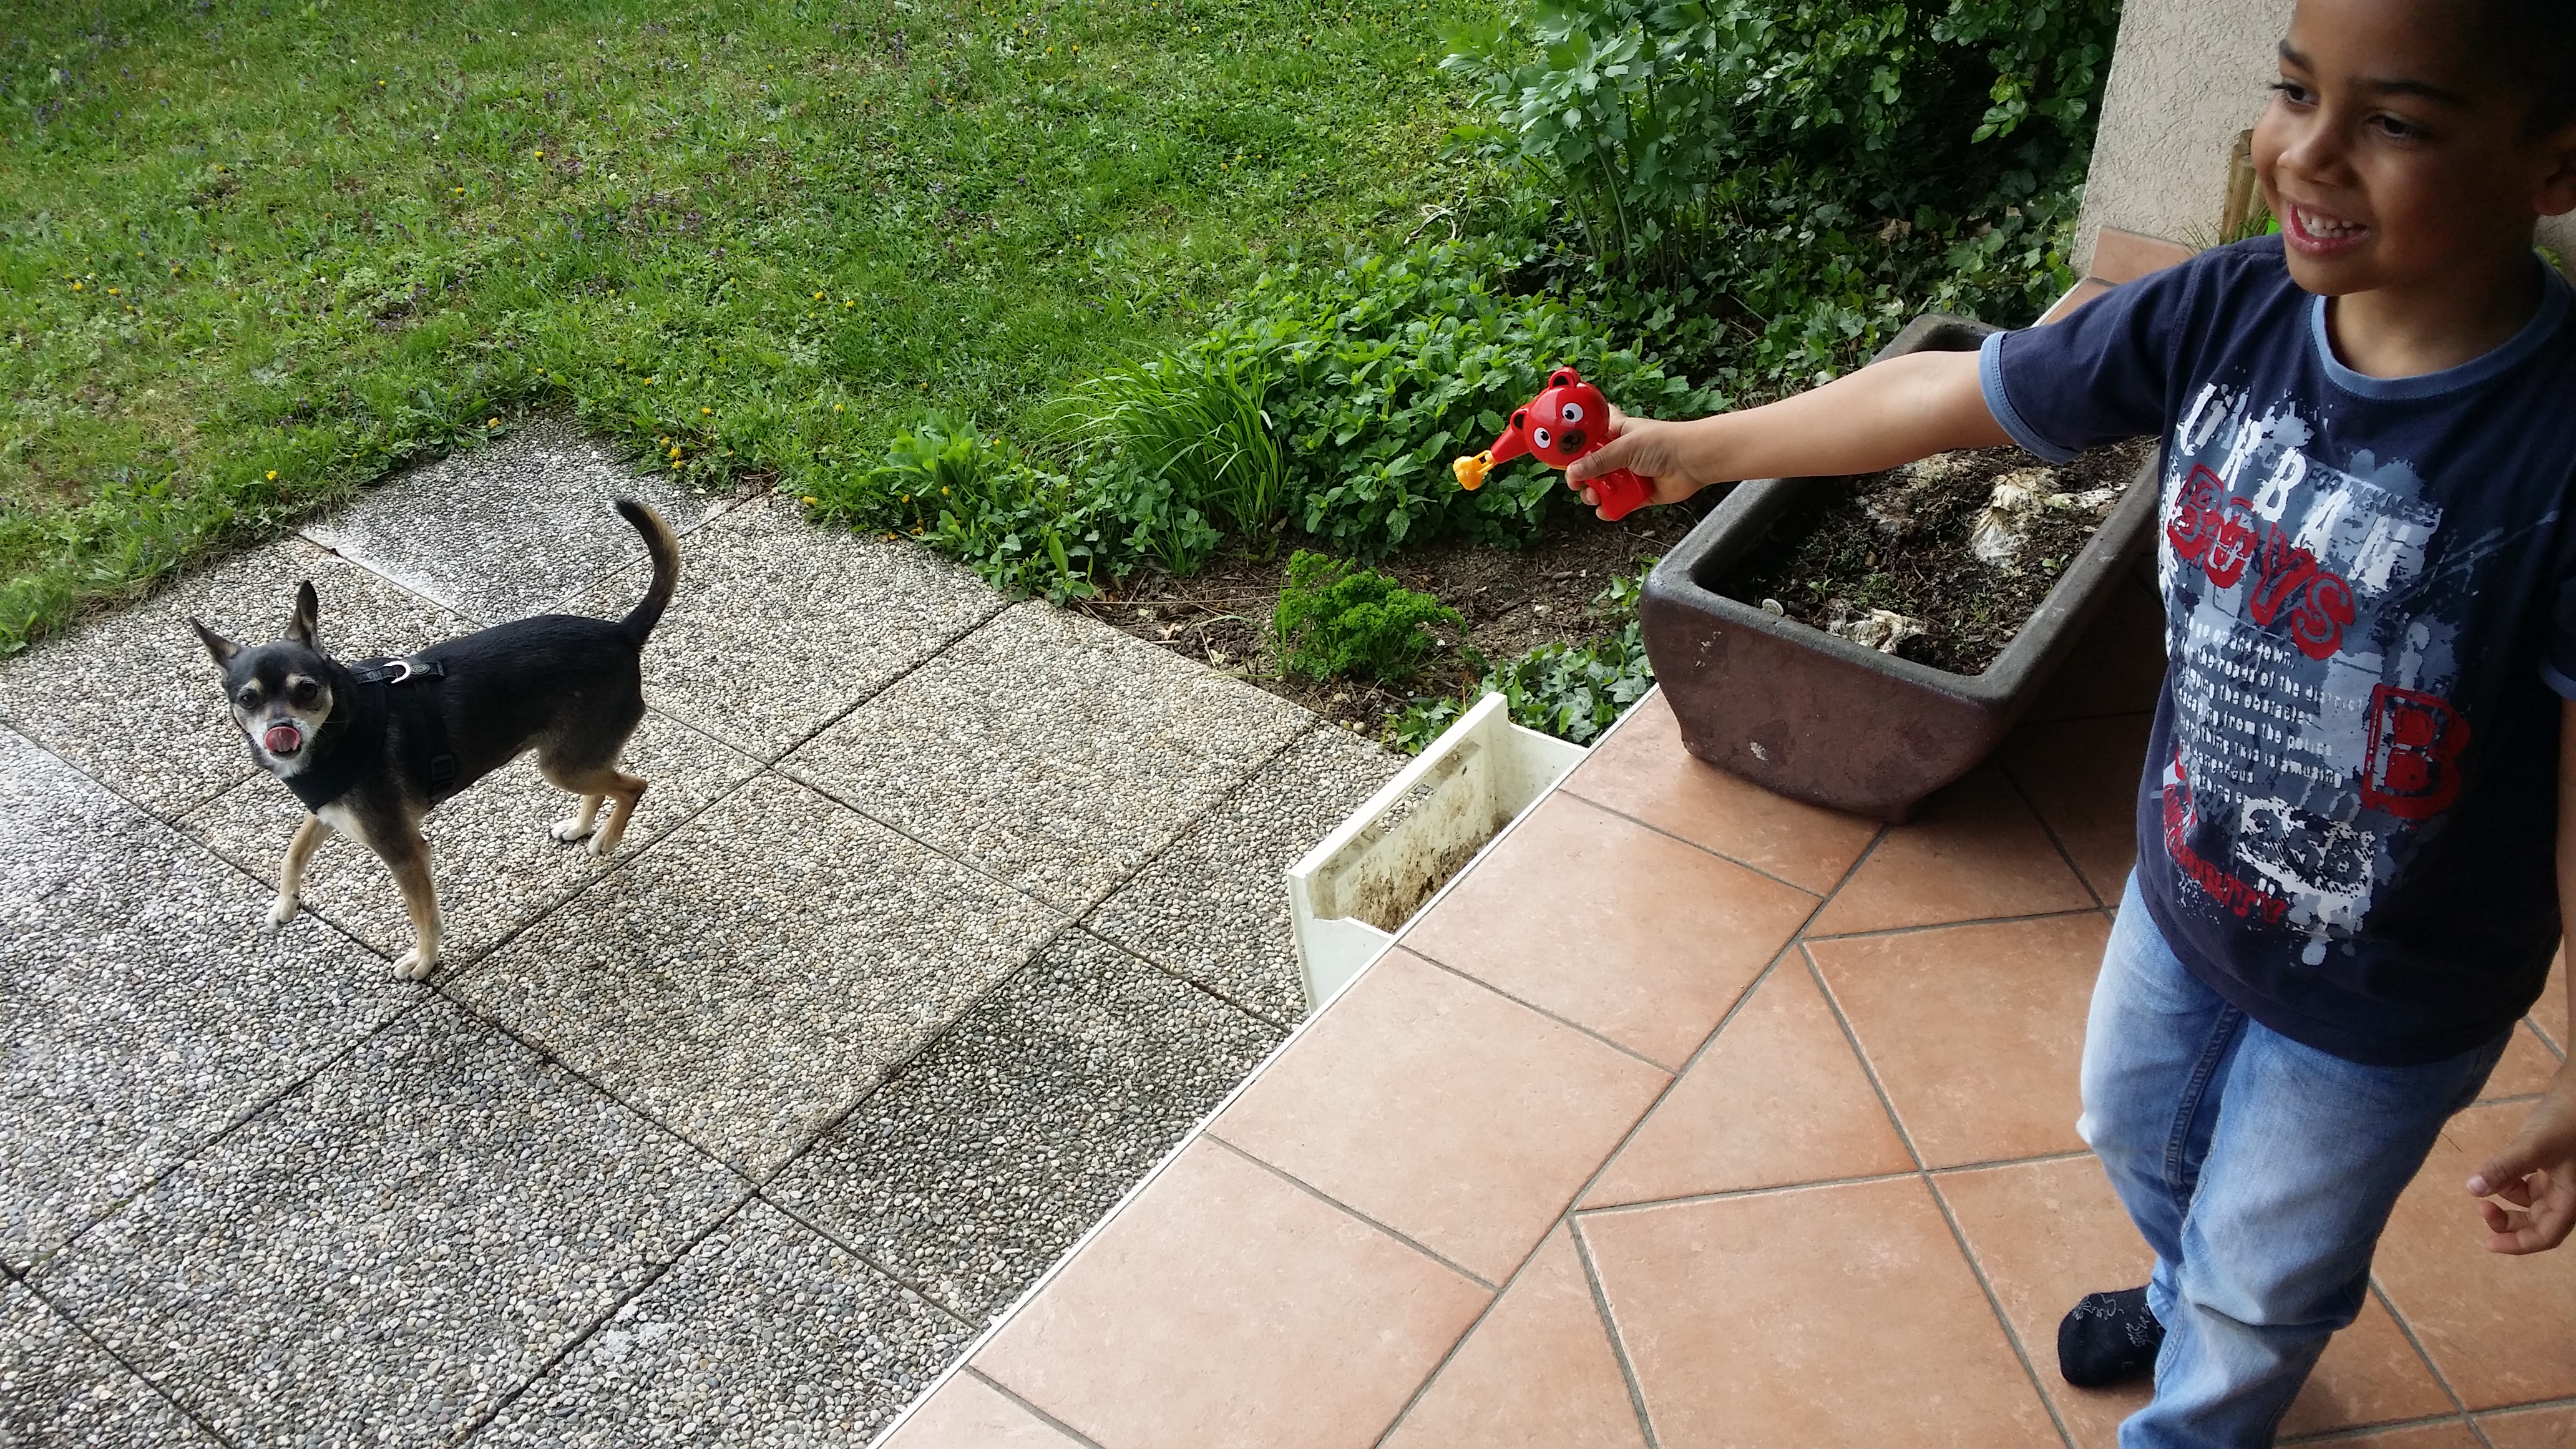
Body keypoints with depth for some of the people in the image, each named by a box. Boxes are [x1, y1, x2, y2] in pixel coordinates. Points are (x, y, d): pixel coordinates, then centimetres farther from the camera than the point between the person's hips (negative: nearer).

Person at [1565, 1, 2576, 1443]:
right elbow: (1934, 394, -7)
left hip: (2385, 1002, -5)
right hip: (2183, 891, 5)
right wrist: (1696, 448, 2)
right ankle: (2194, 1300, 67)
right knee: (2137, 1132, 34)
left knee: (2261, 1286, 21)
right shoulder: (2225, 313, -19)